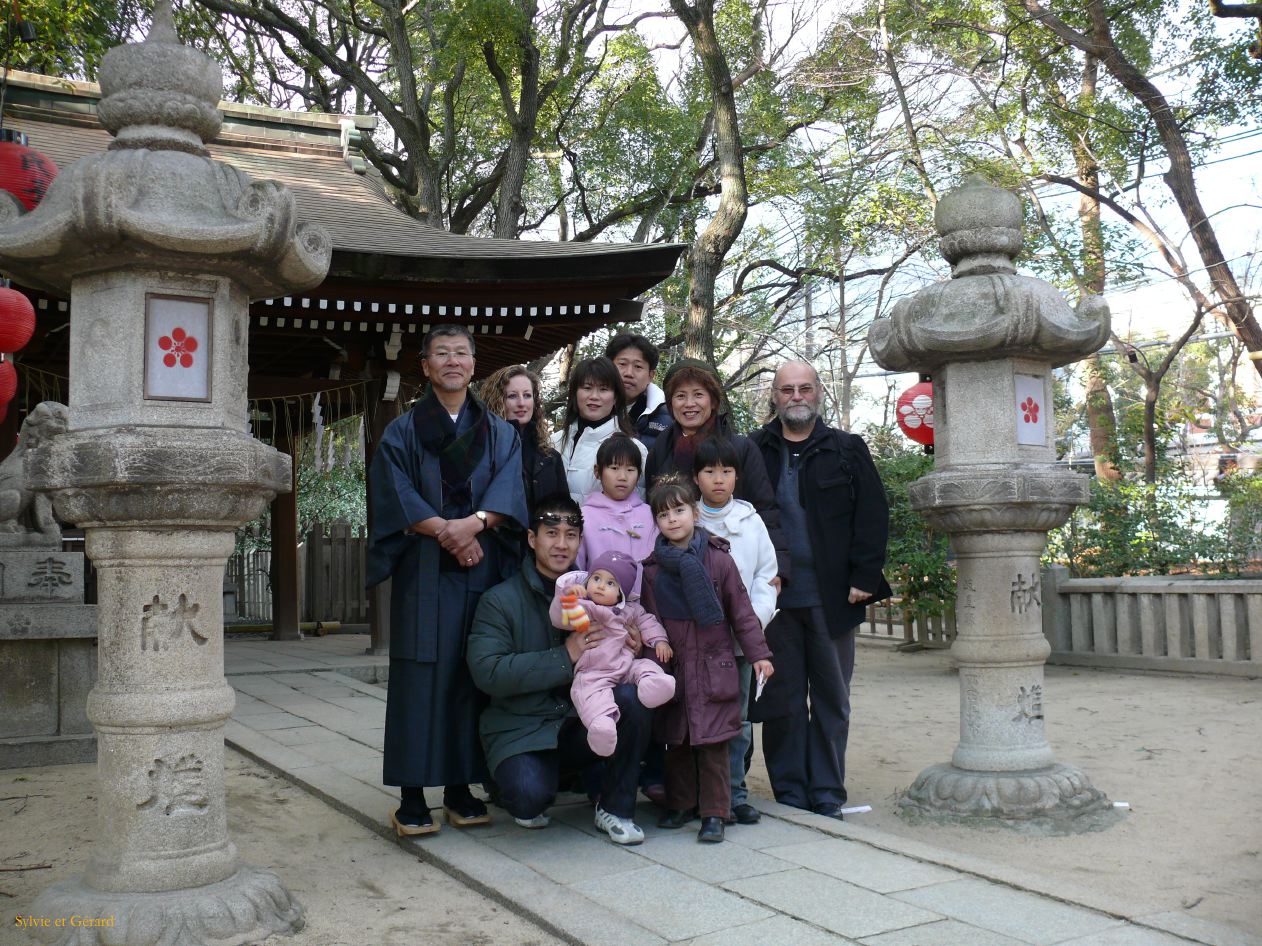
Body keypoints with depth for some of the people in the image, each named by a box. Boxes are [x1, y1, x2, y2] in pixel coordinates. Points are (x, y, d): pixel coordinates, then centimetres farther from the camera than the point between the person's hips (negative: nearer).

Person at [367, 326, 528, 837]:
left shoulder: (500, 433, 14)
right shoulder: (402, 431, 8)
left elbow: (508, 488, -2)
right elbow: (395, 494, -5)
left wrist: (474, 522, -20)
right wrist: (445, 531, -18)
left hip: (484, 569, 2)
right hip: (423, 571, -2)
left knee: (473, 676, 2)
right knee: (421, 676, -4)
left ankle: (461, 789, 11)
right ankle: (412, 797, 1)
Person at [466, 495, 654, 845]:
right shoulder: (500, 600, -6)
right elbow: (486, 671, -19)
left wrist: (631, 651, -15)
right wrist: (565, 656, -23)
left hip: (582, 724, 4)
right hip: (521, 730, -3)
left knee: (633, 696, -25)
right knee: (530, 795, -32)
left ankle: (615, 809, -6)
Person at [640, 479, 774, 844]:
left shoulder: (719, 559, -3)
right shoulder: (652, 567, 4)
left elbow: (741, 611, 1)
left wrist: (758, 653, -1)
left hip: (713, 666, -3)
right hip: (672, 668, 3)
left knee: (713, 742, -2)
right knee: (675, 741, 12)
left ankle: (713, 813, 8)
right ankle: (681, 804, 27)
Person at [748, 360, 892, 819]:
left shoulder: (847, 450, 6)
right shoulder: (753, 452, 7)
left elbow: (873, 516, 2)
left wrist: (865, 578, -7)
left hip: (832, 597, 0)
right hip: (775, 597, 0)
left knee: (832, 700, 6)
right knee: (782, 700, 6)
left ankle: (827, 796, 16)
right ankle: (790, 795, 16)